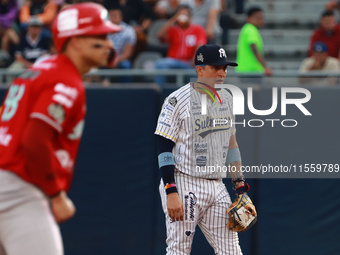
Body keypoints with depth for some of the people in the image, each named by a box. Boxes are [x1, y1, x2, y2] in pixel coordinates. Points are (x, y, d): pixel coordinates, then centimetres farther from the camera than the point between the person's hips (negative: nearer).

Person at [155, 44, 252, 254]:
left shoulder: (226, 99, 13)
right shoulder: (178, 100, -9)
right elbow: (165, 148, -12)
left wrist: (240, 184, 14)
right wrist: (171, 193, -19)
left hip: (217, 187, 7)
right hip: (185, 186, -7)